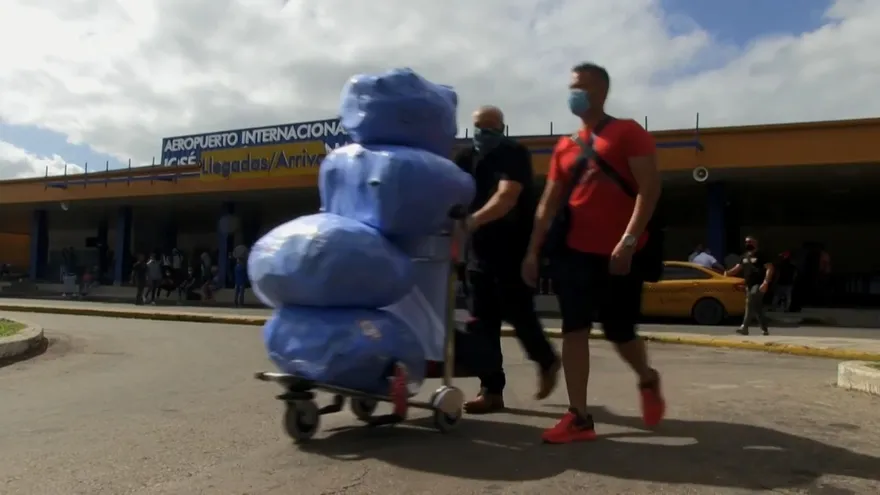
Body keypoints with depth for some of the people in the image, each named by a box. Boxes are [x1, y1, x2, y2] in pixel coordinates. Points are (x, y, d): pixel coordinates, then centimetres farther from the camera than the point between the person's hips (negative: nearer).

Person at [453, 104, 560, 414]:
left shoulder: (515, 154, -10)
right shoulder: (465, 159, 11)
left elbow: (506, 197, -27)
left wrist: (473, 220, -42)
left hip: (515, 247, -6)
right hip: (481, 249, 6)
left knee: (518, 313, -1)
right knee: (483, 321, 3)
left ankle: (547, 361, 28)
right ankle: (491, 389, 10)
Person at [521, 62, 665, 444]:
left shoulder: (628, 132, -1)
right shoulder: (565, 146, 14)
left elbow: (649, 189, -10)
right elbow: (549, 203, 13)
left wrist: (628, 241, -21)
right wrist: (533, 250, 5)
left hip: (618, 255, -5)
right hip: (575, 252, 5)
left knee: (620, 332, 5)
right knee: (574, 331, -2)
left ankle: (648, 381, 37)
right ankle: (579, 417, 3)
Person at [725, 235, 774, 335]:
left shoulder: (761, 255, -6)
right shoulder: (745, 256, 15)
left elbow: (770, 268, -12)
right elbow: (738, 268, 13)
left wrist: (765, 283, -22)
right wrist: (727, 273, -8)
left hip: (758, 285, -7)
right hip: (749, 285, 7)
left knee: (750, 305, -14)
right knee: (757, 308, 10)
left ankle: (744, 327, -17)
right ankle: (765, 329, 18)